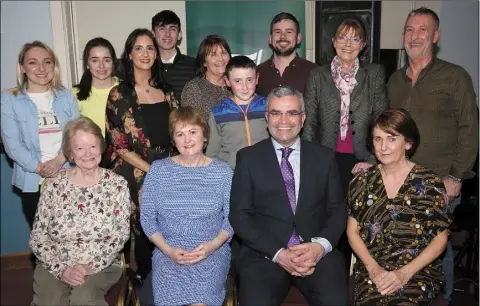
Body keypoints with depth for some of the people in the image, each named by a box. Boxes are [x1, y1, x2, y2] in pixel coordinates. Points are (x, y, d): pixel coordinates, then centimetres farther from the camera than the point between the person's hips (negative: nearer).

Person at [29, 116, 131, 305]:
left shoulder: (117, 184, -2)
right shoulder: (53, 186, 1)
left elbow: (120, 236, -4)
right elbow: (38, 238, 1)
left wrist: (90, 266, -15)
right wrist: (61, 268, -11)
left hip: (102, 266, -1)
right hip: (55, 266, 1)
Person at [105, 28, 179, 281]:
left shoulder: (166, 91, 9)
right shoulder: (119, 95, -3)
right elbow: (118, 145, -6)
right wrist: (152, 170, -13)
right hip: (138, 176, -3)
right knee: (145, 233, 3)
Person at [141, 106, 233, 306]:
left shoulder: (222, 171, 3)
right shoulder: (157, 170, 3)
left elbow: (231, 219, 3)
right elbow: (147, 218, 4)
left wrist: (212, 245, -14)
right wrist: (167, 249, -9)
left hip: (212, 250, 0)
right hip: (168, 251, 1)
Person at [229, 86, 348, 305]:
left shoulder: (324, 157, 9)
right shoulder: (248, 158, 4)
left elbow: (337, 211, 9)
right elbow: (239, 215, -1)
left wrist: (321, 245, -11)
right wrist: (278, 253, -12)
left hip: (316, 252, 2)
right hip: (263, 254, -1)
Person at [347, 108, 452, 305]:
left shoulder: (430, 183, -3)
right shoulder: (362, 181, 4)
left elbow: (440, 238, 0)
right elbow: (352, 231, 7)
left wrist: (405, 273, -11)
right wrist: (373, 268, -9)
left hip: (419, 270, -1)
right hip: (371, 269, 1)